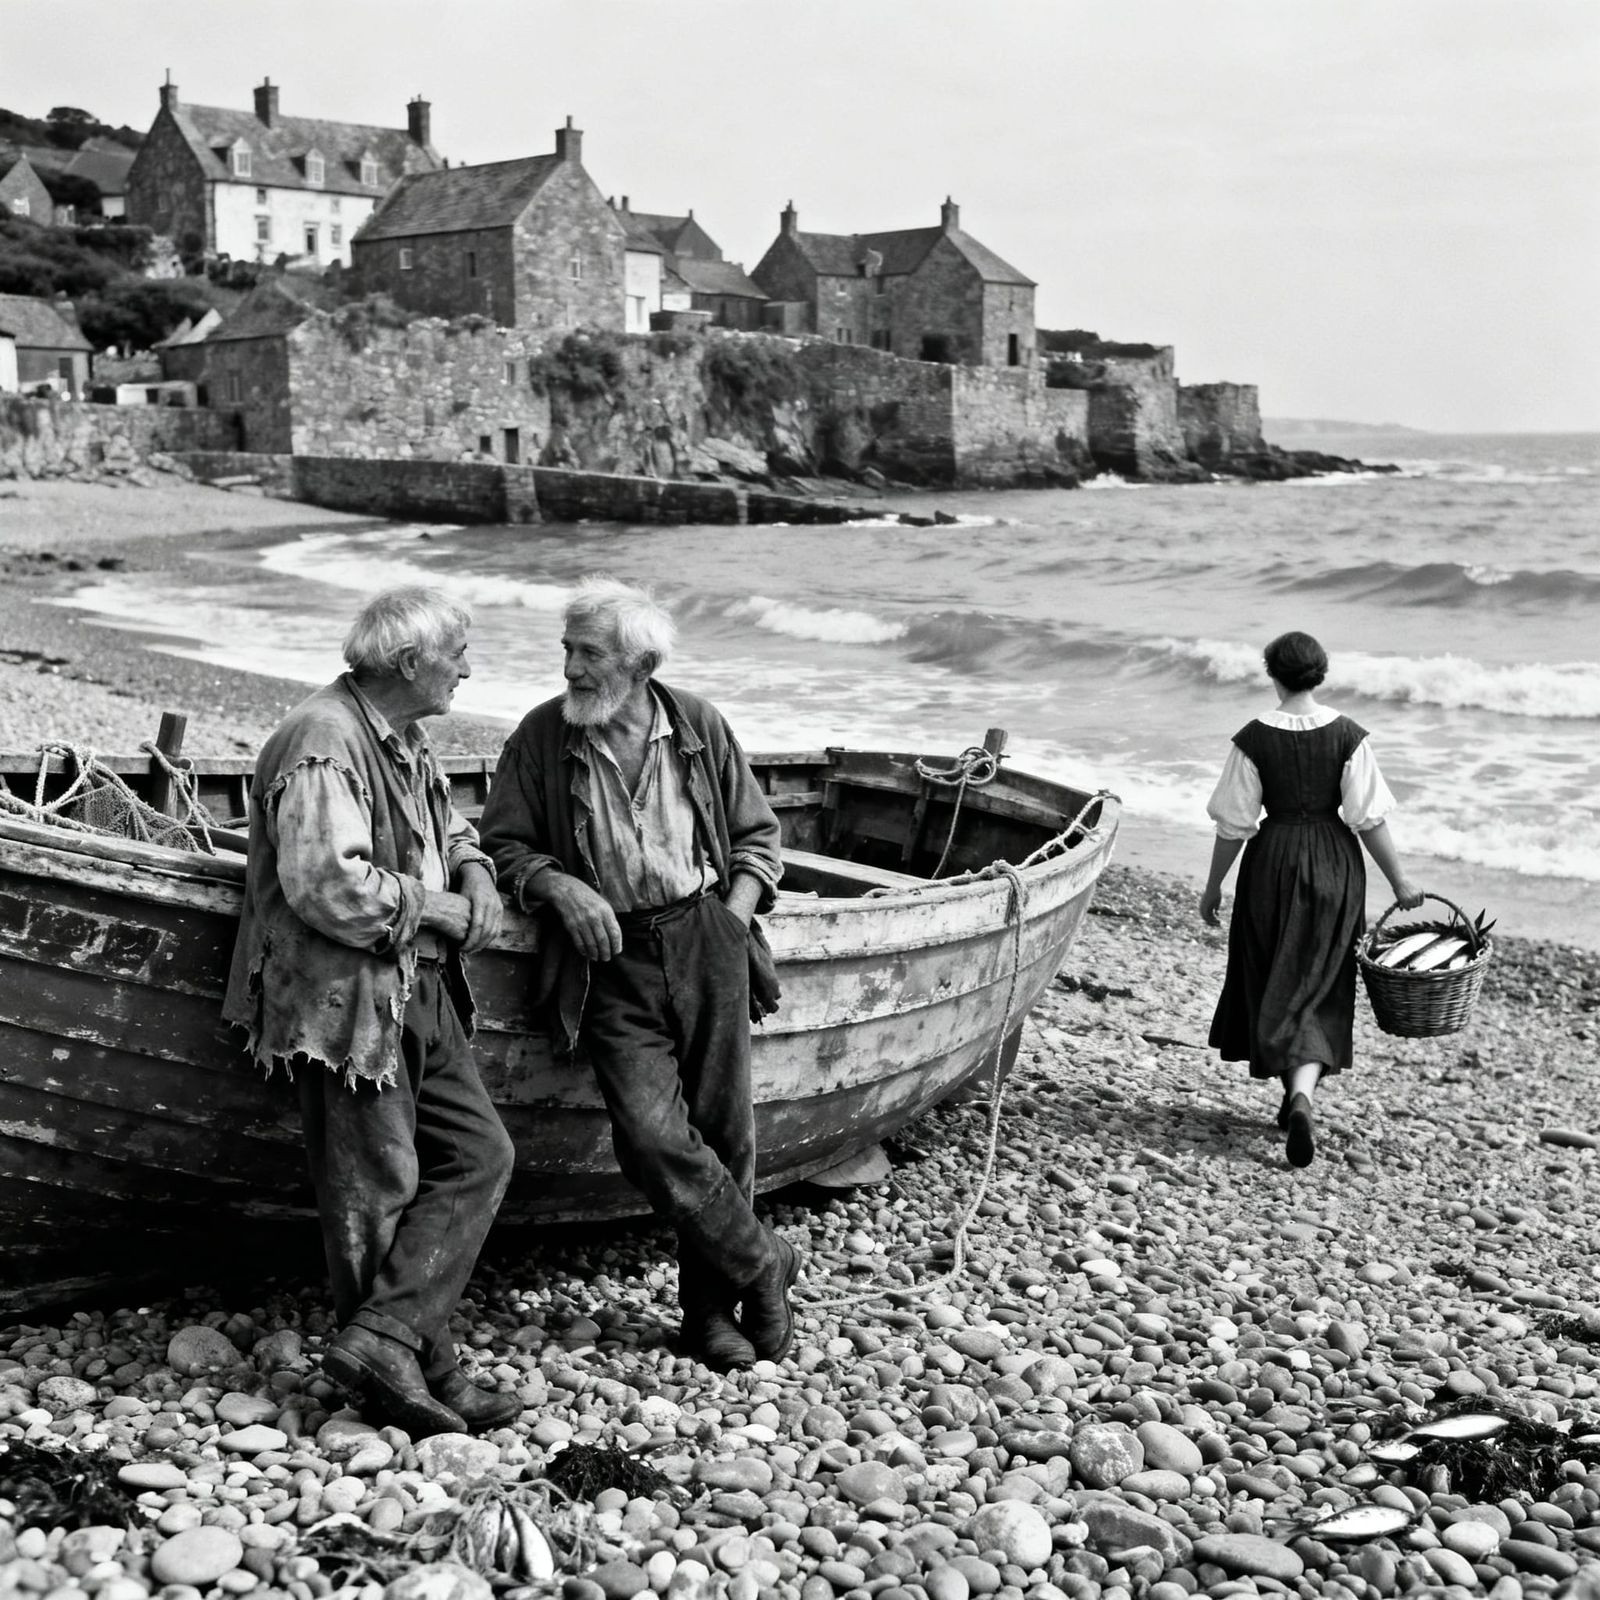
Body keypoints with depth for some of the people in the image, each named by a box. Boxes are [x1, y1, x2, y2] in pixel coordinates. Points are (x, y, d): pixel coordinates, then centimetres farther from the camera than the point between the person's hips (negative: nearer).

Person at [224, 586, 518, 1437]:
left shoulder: (403, 742, 14)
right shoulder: (323, 745, -19)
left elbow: (448, 827, 28)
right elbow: (323, 884, -29)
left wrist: (476, 879, 5)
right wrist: (437, 910, -17)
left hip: (417, 992, 10)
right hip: (345, 1000, -10)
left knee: (478, 1153, 6)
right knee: (377, 1190, 1)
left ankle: (381, 1340, 7)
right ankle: (423, 1368, 12)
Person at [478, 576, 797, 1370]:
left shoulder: (698, 725, 4)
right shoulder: (540, 737, 1)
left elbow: (756, 835, 13)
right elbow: (503, 844, 7)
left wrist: (734, 920, -1)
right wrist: (558, 886, -12)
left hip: (703, 940, 1)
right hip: (610, 956, -1)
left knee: (724, 1129, 2)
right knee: (652, 1133, -15)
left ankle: (710, 1306, 21)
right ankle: (761, 1260, 7)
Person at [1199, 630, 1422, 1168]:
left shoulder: (1253, 739, -9)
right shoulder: (1348, 736, -7)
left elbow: (1234, 825, -6)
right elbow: (1370, 820, -7)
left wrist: (1213, 886, 7)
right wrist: (1400, 883, 4)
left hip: (1273, 861, 0)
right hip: (1334, 866, 1)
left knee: (1272, 986, 17)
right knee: (1317, 989, 6)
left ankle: (1294, 1096, 25)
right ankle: (1304, 1093, -15)